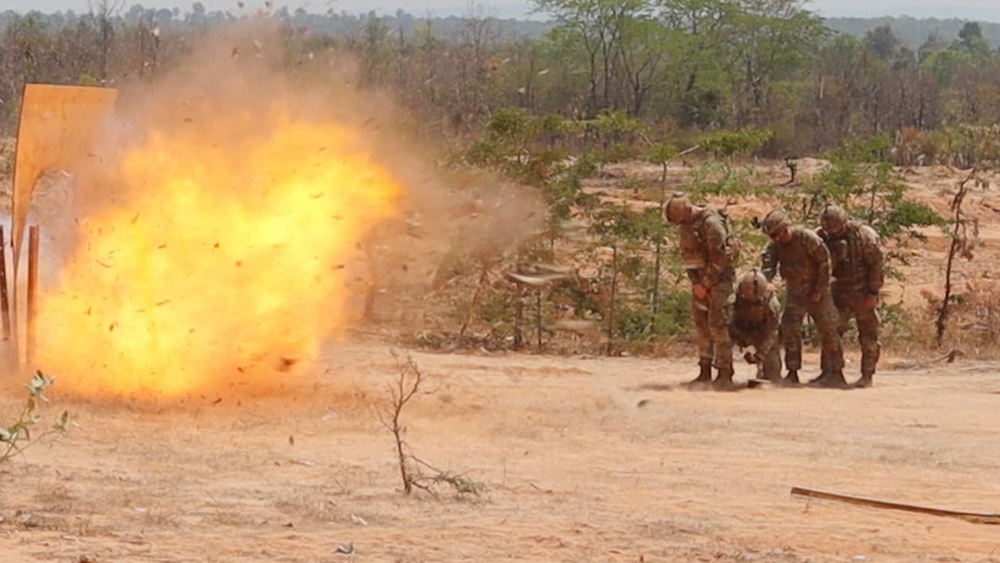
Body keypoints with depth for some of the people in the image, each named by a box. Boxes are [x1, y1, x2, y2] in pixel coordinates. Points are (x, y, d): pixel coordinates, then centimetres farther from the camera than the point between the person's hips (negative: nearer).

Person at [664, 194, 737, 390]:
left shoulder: (711, 223, -19)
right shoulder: (687, 224, 8)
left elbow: (719, 258, -20)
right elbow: (687, 255, 13)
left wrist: (705, 284, -15)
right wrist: (695, 283, 2)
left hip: (719, 279, -8)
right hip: (701, 281, 8)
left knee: (719, 326, -11)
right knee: (702, 326, 9)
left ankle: (725, 375, -10)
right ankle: (705, 373, 14)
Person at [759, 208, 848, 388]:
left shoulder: (807, 238, -21)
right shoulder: (774, 245, -4)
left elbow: (825, 263, -17)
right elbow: (767, 264, -10)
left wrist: (819, 290, -15)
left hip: (816, 291, -6)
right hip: (794, 291, 6)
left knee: (827, 330, -1)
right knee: (788, 329, -3)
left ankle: (836, 374, 6)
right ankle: (792, 373, 2)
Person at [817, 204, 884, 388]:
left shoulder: (863, 235, -17)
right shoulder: (823, 237, -4)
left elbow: (876, 264, -13)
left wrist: (873, 293, -15)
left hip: (863, 291, -4)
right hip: (841, 289, 4)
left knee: (868, 334, 1)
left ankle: (867, 376, 6)